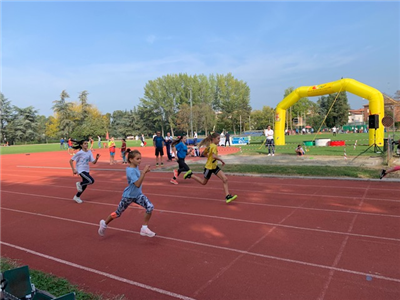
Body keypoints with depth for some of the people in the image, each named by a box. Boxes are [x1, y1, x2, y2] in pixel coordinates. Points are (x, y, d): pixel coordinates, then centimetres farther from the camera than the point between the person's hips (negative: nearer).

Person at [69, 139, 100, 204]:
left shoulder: (89, 152, 2)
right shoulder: (79, 153, -14)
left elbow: (93, 162, 1)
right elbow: (71, 160, -10)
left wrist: (97, 158, -19)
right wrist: (73, 170, -15)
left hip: (86, 170, 7)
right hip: (81, 170, -7)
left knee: (84, 185, 12)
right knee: (91, 181, -21)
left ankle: (77, 197, 31)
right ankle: (79, 184, 6)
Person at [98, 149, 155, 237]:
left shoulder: (136, 167, -2)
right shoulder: (130, 170, -26)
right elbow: (137, 184, -35)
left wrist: (144, 172, -1)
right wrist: (143, 172, -40)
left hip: (138, 195, 7)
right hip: (128, 196, -6)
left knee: (150, 207, -14)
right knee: (118, 213, 12)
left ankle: (144, 228, 1)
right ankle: (104, 223, 42)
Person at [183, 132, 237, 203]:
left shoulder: (209, 145, 7)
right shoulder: (214, 146, -20)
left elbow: (204, 153, 20)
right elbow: (214, 156, -36)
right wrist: (221, 160, -23)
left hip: (214, 166, 9)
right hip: (209, 167, -9)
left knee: (225, 179, -5)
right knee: (203, 182, 12)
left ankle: (228, 196, -7)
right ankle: (190, 175, 28)